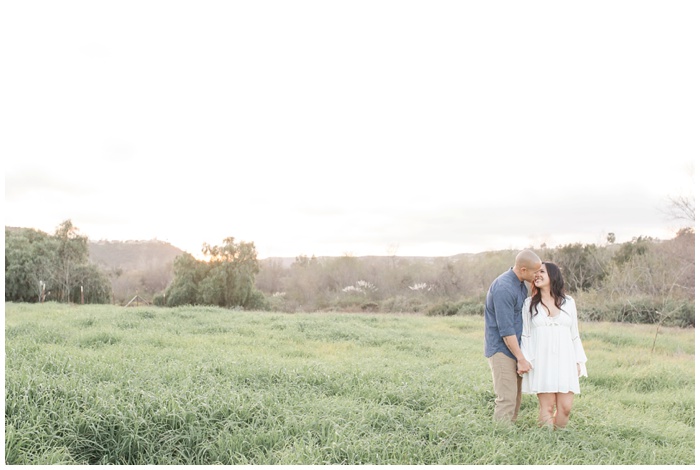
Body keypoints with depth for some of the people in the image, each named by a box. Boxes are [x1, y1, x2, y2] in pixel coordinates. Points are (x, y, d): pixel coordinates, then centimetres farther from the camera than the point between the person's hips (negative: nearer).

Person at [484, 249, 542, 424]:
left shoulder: (521, 285, 10)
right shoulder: (504, 288, -21)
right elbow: (506, 329, -21)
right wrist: (521, 359, -17)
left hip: (513, 348, 9)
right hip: (501, 349, -9)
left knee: (515, 398, 12)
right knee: (507, 399, -8)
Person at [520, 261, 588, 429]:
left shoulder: (568, 302, 10)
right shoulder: (530, 303, 6)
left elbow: (574, 334, 13)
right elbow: (525, 335, 3)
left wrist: (579, 361, 9)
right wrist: (525, 360, -7)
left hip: (564, 361, 2)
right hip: (541, 362, -2)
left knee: (565, 407, -3)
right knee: (547, 406, -5)